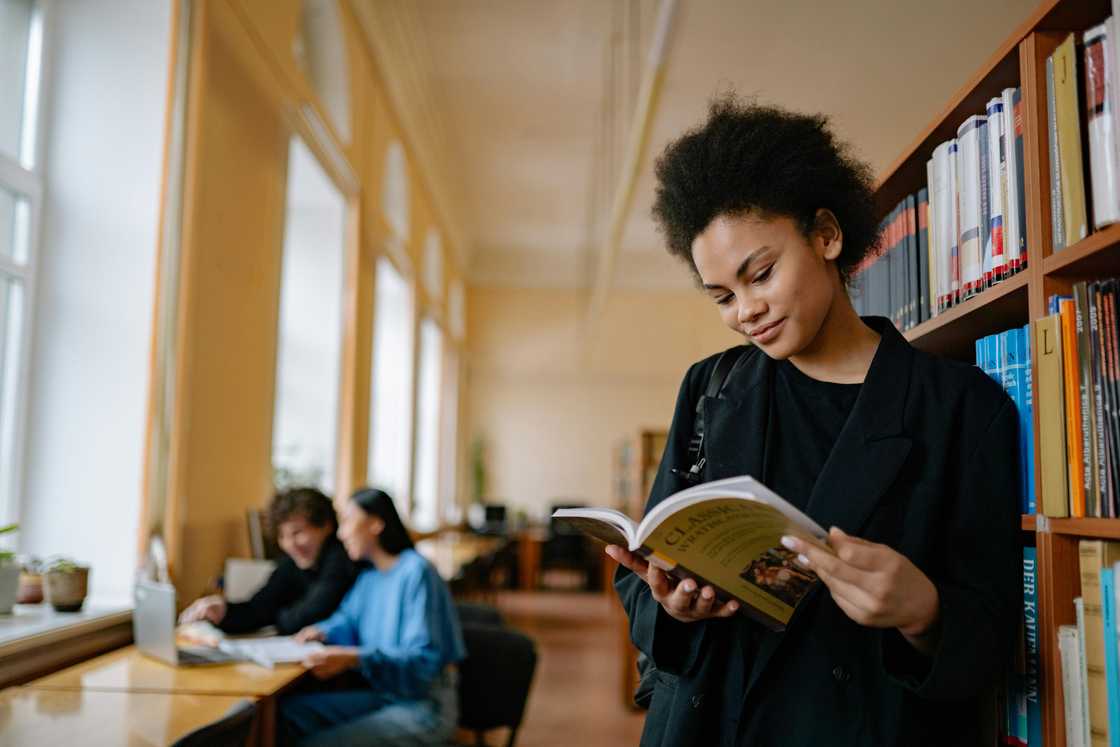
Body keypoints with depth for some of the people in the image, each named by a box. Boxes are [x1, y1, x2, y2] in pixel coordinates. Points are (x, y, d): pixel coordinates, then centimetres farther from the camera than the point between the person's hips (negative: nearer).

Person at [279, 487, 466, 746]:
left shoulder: (416, 572, -17)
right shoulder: (371, 576, 9)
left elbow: (425, 659, -22)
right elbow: (348, 621, 27)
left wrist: (355, 658, -32)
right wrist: (323, 632, 4)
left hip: (425, 708, -8)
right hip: (382, 696, 8)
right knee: (290, 709, -6)